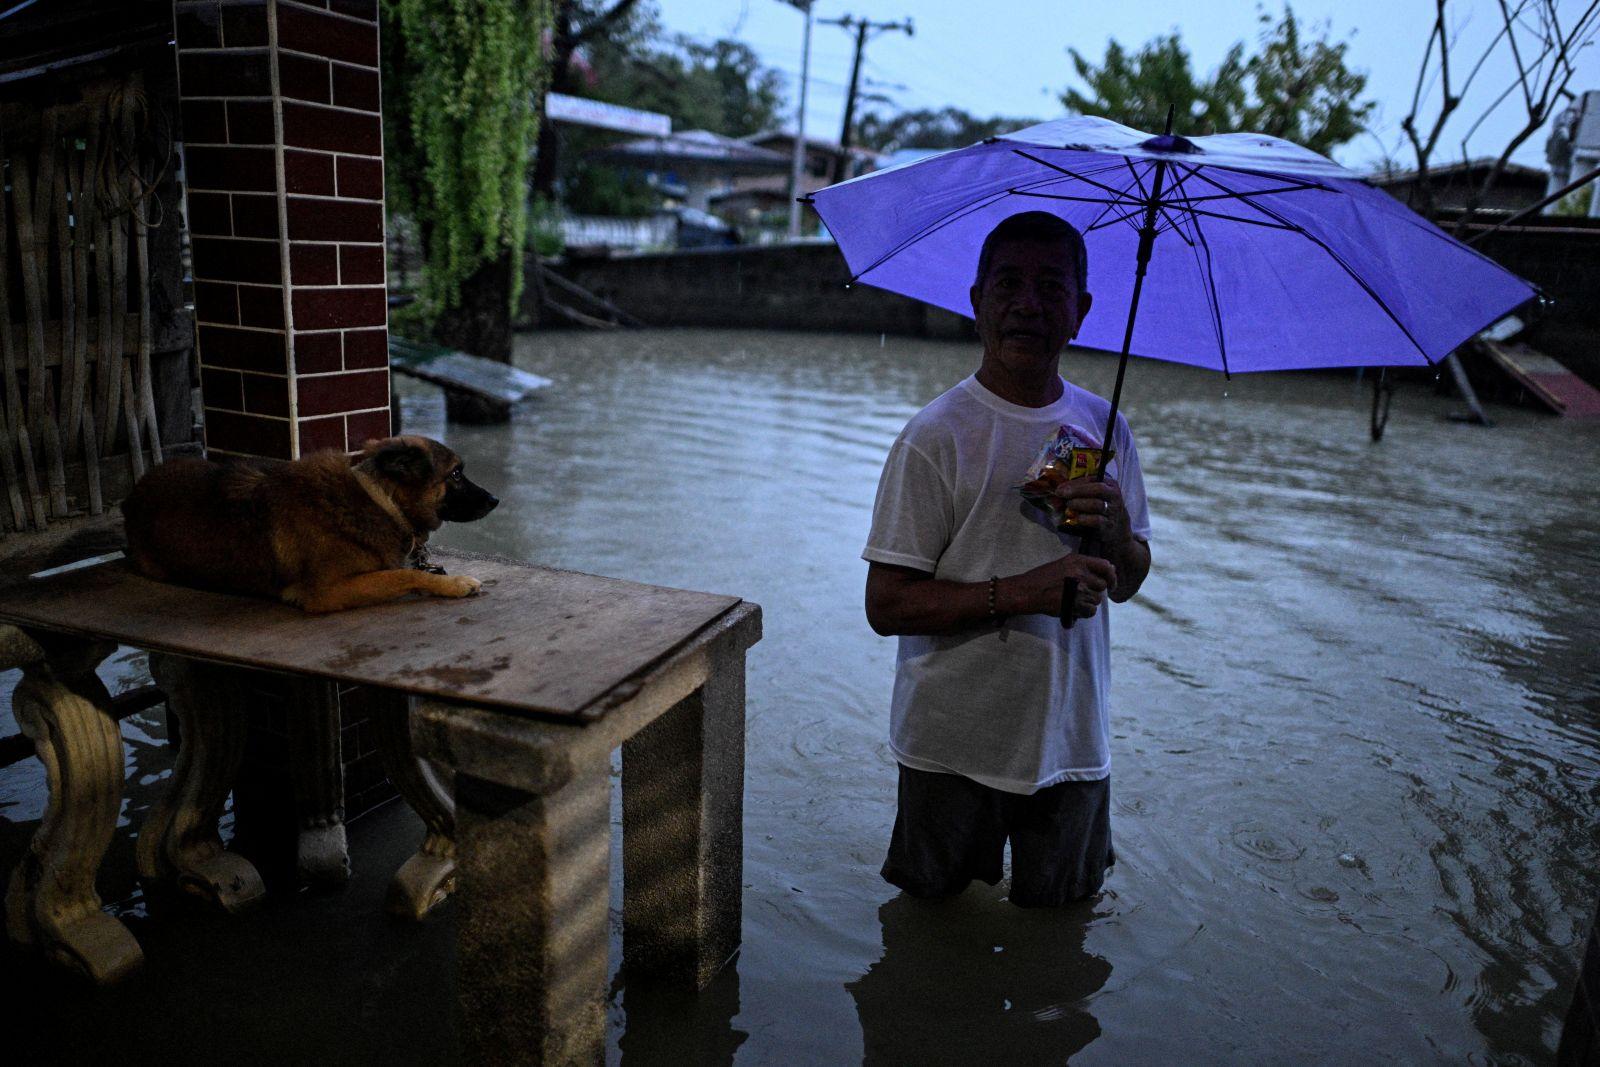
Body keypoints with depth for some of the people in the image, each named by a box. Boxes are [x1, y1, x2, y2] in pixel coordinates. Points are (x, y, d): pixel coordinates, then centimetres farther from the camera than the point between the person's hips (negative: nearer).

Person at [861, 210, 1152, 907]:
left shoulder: (1106, 428, 2)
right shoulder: (936, 438, -14)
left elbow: (1125, 585, 9)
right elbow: (886, 605, -16)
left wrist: (1115, 529, -13)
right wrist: (1020, 592, -25)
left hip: (1072, 742, 4)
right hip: (954, 749, -4)